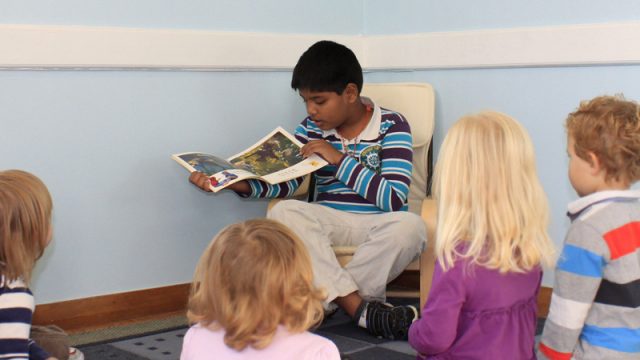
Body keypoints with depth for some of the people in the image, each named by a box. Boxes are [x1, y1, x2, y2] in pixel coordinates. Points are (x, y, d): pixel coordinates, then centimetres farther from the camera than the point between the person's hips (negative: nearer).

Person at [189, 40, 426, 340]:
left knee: (410, 225, -36)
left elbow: (393, 200, -16)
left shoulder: (392, 126, -5)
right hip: (330, 221, 3)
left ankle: (327, 300, -22)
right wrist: (240, 183, -21)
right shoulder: (311, 129, 7)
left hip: (378, 224, -3)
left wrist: (339, 159, -18)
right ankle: (362, 309, -32)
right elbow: (287, 182, -4)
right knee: (284, 211, -28)